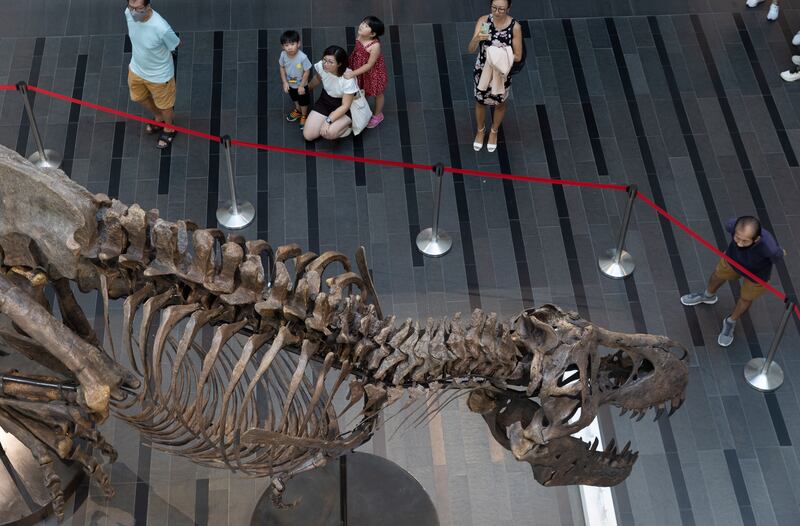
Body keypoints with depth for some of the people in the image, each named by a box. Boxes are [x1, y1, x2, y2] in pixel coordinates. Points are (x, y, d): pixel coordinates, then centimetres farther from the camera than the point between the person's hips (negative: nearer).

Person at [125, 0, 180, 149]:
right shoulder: (129, 13, -23)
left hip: (159, 74, -6)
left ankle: (168, 128, 55)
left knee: (164, 105, 23)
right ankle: (158, 118, 62)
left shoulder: (161, 28, -40)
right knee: (139, 98, 32)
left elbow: (176, 44, -18)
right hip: (136, 69, 6)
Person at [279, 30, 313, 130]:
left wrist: (302, 86, -17)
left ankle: (304, 116, 48)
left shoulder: (302, 57, -36)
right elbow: (282, 68, -6)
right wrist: (285, 82, -10)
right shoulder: (283, 55, -24)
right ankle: (298, 110, 60)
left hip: (301, 85, -4)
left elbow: (307, 71, -23)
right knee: (294, 99, 32)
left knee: (303, 102, 21)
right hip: (290, 84, 4)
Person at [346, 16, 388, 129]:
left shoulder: (375, 46, -38)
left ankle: (377, 115, 48)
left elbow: (369, 65, -30)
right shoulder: (360, 36, -19)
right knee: (361, 91, 29)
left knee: (377, 94, 23)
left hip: (373, 73, -6)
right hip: (360, 69, 6)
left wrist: (353, 73, -32)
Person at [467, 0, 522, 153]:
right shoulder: (483, 21, -21)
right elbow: (470, 49, -27)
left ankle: (494, 131, 54)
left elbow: (518, 56, -14)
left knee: (499, 104, 24)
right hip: (482, 71, 1)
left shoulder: (515, 27, -23)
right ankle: (481, 130, 54)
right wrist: (477, 38, -49)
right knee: (480, 102, 23)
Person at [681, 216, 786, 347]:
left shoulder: (770, 248, -48)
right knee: (718, 276, 31)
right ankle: (708, 295, 67)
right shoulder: (732, 225, -42)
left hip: (756, 273, -3)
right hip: (733, 258, 3)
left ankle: (731, 323, 55)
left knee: (746, 299, 23)